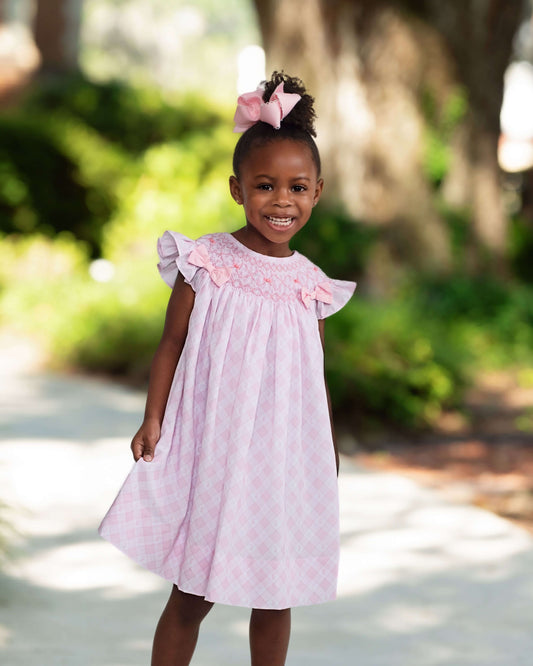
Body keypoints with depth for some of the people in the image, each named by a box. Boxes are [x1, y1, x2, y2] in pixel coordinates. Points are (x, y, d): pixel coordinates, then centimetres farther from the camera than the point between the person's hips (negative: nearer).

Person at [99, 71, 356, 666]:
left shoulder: (309, 283, 3)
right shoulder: (205, 263, -6)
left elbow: (314, 373, 11)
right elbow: (172, 344, -2)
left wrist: (328, 452, 13)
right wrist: (153, 419, -9)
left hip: (283, 455, 3)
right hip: (212, 453, -3)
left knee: (275, 598, 9)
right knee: (191, 595, 5)